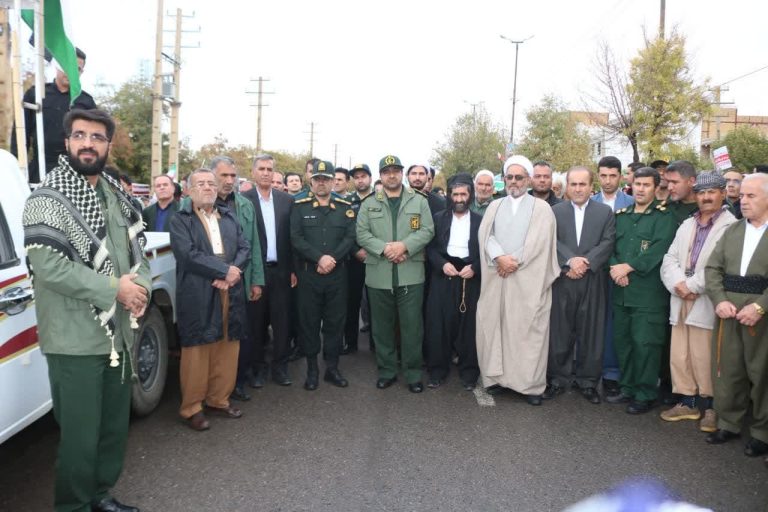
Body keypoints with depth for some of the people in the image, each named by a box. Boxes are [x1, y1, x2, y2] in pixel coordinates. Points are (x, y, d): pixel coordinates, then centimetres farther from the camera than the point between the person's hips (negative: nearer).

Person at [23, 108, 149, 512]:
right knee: (80, 436, 3)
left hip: (119, 334, 7)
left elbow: (137, 251, 13)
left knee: (115, 427, 18)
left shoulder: (118, 198, 10)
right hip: (75, 341, -6)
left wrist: (141, 287, -8)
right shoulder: (48, 199, -10)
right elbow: (47, 267, -20)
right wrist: (114, 289, -19)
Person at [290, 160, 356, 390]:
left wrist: (332, 259, -15)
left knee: (335, 321, 7)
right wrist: (320, 258, -18)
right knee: (309, 321, 5)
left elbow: (350, 237, -2)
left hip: (337, 274, 1)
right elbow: (295, 238, -7)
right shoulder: (299, 207, 2)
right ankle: (312, 369, 17)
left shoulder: (345, 208, 7)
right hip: (308, 274, -1)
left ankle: (332, 368, 20)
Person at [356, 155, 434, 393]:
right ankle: (386, 371, 22)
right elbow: (362, 234, 1)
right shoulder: (369, 204, 9)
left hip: (411, 274, -1)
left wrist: (404, 245, -15)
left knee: (412, 326, 2)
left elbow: (427, 231, -1)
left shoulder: (419, 201, 8)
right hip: (379, 275, 1)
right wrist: (384, 249, -14)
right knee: (382, 326, 9)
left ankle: (413, 373, 15)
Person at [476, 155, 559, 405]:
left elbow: (539, 241, -7)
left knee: (528, 330, -1)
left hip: (528, 280, -3)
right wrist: (499, 257, -15)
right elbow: (486, 234, 2)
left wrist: (514, 261, -13)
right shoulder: (494, 206, 15)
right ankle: (498, 375, 16)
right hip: (497, 277, 3)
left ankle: (531, 383, 6)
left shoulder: (541, 208, 5)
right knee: (495, 326, 5)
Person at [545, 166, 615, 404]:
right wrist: (570, 260, -17)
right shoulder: (555, 211, 8)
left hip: (593, 281, 0)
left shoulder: (605, 212, 8)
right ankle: (558, 378, 16)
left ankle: (588, 380, 18)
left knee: (591, 332, 5)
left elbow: (607, 243, -2)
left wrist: (585, 263, -14)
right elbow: (552, 241, -3)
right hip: (562, 280, 0)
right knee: (559, 331, 4)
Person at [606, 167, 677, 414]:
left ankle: (645, 395, 11)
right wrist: (615, 269, -8)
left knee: (645, 343, -3)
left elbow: (659, 249, -14)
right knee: (622, 341, 12)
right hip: (621, 291, 6)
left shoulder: (664, 216, -2)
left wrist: (627, 267, -15)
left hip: (649, 292, -5)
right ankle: (627, 388, 26)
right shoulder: (620, 215, 15)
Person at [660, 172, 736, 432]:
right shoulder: (686, 224, 17)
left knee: (704, 358, -1)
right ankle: (687, 402, 25)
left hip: (707, 302, -6)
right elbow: (670, 259, 10)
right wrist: (679, 284, -7)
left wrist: (692, 286, -13)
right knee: (679, 355, 10)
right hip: (681, 300, 6)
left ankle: (711, 406, 17)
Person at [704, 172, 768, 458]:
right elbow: (712, 268, 6)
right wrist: (719, 301, -8)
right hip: (728, 312, 5)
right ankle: (728, 423, 27)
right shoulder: (732, 230, 12)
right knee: (727, 371, 12)